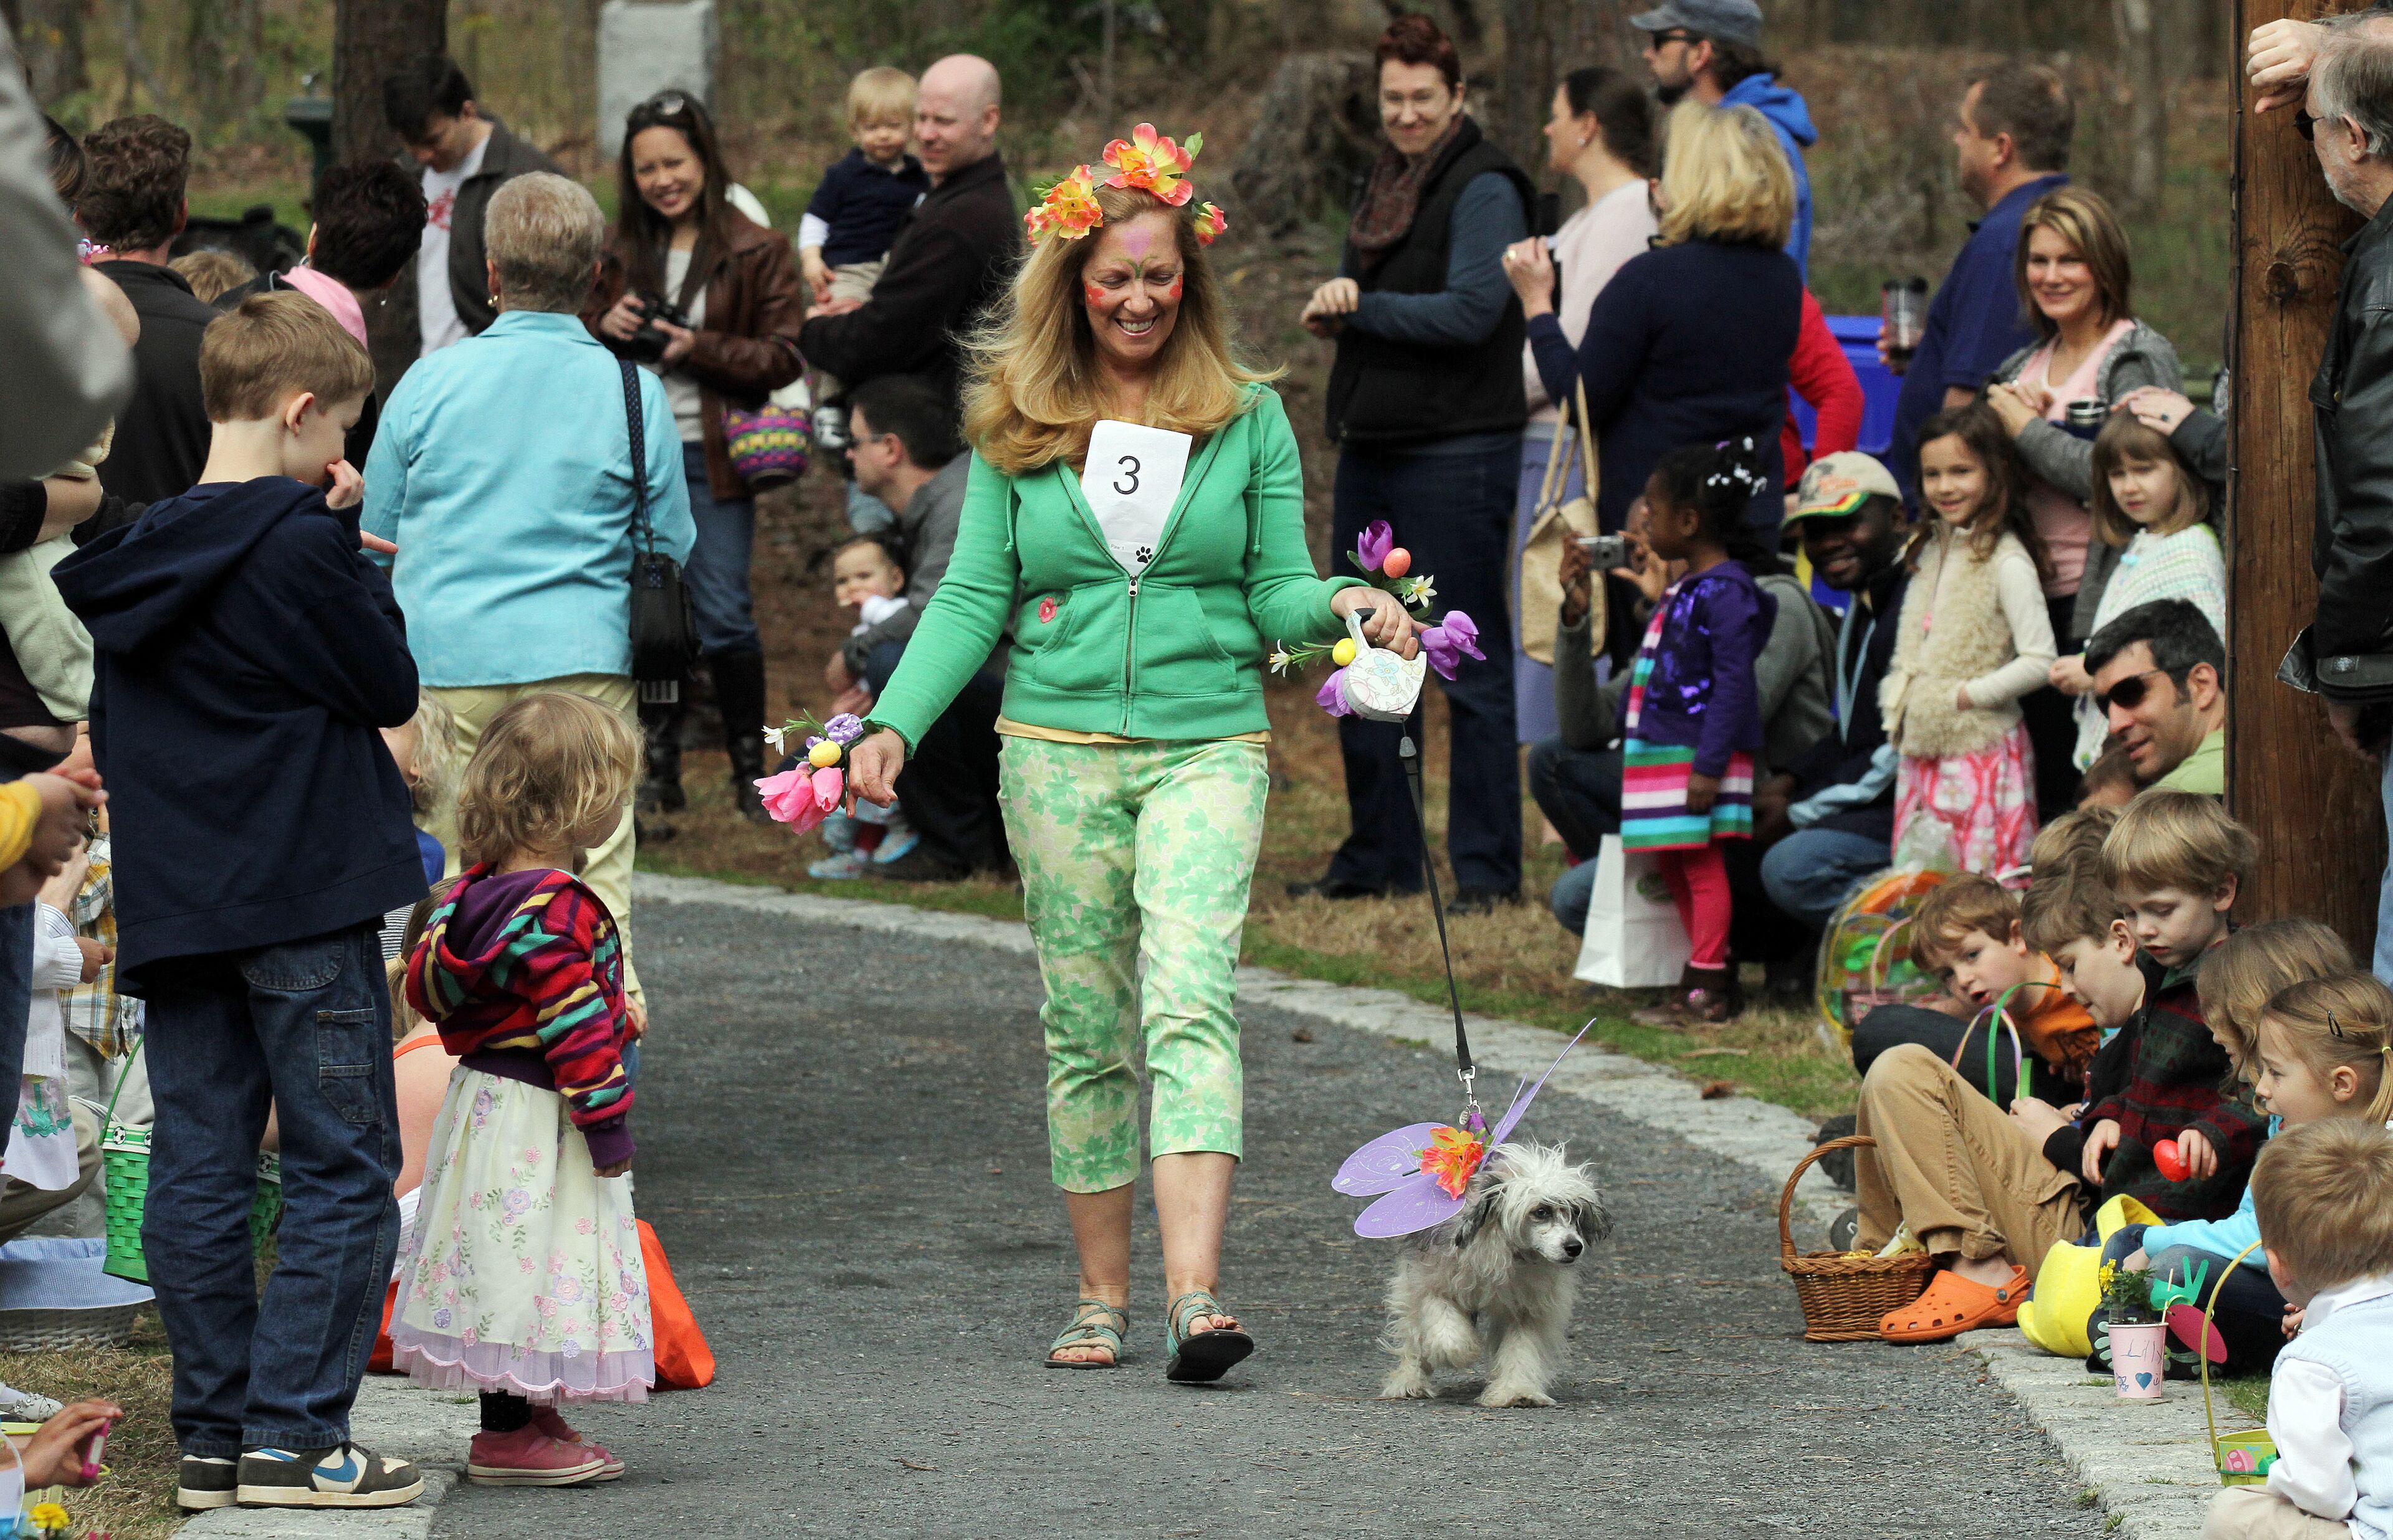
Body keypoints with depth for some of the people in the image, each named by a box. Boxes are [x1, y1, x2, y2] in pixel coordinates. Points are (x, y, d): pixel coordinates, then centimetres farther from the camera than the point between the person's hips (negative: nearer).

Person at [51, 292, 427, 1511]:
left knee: (196, 1173, 8)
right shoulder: (298, 546, -13)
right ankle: (293, 1433, -5)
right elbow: (392, 687, -6)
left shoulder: (136, 554, 9)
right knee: (340, 1172, -1)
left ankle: (213, 1434, 11)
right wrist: (349, 542, -2)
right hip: (308, 903, -7)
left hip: (172, 903, 7)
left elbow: (112, 737, 15)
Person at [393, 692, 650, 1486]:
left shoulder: (476, 892, 6)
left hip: (483, 1099, 10)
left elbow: (425, 985, 15)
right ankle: (509, 1434, 1)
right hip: (537, 1119, -10)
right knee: (529, 1267, -3)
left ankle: (528, 1417, 25)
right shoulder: (558, 911, -22)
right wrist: (608, 1121, -18)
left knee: (502, 1280, 15)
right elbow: (576, 1024, -23)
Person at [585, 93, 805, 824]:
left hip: (710, 457, -4)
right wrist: (604, 328, -4)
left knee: (724, 617, -7)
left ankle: (750, 767, 7)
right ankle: (659, 769, 14)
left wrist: (698, 348, -15)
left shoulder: (755, 251, -1)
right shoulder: (618, 251, 11)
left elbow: (784, 356, -4)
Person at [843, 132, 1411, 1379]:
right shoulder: (1018, 427, 6)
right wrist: (893, 725, -3)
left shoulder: (1248, 418, 5)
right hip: (1057, 749, 2)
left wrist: (1340, 606, -16)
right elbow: (973, 598, 7)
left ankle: (1195, 1297, -27)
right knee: (1084, 1029, 6)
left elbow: (1276, 591, 6)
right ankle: (1101, 1296, 16)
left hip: (1207, 747, -2)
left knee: (1190, 1003, -17)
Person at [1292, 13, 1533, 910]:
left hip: (1456, 455, -9)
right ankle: (1378, 857, 22)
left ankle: (1486, 869, -2)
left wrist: (1362, 308, -14)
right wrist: (1335, 311, 3)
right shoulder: (1387, 179, 16)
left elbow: (1472, 312, -19)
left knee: (1469, 667, -5)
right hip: (1373, 447, 9)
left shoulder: (1483, 189, -9)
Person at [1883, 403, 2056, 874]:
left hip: (1982, 746, -8)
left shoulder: (2006, 562, -13)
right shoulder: (1930, 550, 13)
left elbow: (2039, 662, -18)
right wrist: (1896, 703, 10)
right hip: (1921, 747, 8)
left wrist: (1966, 695, -15)